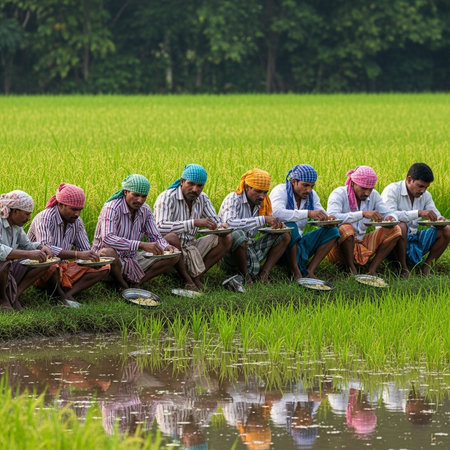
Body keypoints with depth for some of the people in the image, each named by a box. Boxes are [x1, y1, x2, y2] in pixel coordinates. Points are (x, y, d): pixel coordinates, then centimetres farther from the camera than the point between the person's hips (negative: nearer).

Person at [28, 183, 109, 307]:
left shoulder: (77, 222, 6)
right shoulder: (44, 218, -18)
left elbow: (85, 249, 9)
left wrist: (94, 257, -17)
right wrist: (78, 254, -40)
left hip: (63, 267, 7)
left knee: (104, 268, -10)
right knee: (52, 266, -43)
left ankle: (67, 294, -26)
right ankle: (62, 293, -15)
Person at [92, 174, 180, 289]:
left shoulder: (145, 210, 2)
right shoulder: (111, 208, -21)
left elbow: (155, 237, 7)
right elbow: (107, 239, -36)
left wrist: (166, 247, -20)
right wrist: (142, 245, -44)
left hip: (133, 259, 7)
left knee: (173, 256, -5)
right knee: (107, 252, -43)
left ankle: (135, 284, -13)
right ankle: (124, 287, -16)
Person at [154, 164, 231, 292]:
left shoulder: (202, 199, 3)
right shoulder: (167, 198, -18)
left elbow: (215, 220, 12)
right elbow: (161, 227, -34)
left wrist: (220, 226, -16)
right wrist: (194, 223, -41)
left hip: (190, 249, 7)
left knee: (225, 239, -7)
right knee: (170, 238, -39)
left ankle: (196, 277, -15)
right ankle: (187, 280, -20)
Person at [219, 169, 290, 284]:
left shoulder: (261, 203, 6)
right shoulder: (233, 199, -15)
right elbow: (229, 223, -34)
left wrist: (277, 224, -9)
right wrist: (263, 219, -34)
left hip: (250, 248, 7)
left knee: (284, 236, -1)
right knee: (238, 235, -38)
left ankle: (264, 274, -12)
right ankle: (245, 276, -18)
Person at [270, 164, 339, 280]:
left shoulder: (311, 194, 6)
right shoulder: (280, 191, -15)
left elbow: (321, 216, 7)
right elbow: (277, 213, -35)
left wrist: (329, 220, -20)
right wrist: (308, 213, -41)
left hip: (298, 245, 7)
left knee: (332, 231, -6)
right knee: (290, 227, -36)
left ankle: (310, 271, -14)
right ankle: (296, 272, -24)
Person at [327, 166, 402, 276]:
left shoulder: (373, 195, 3)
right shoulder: (339, 194, -14)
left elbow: (388, 213, 3)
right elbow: (332, 218, -32)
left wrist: (391, 218, -24)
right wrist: (363, 213, -39)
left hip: (361, 243, 6)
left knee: (395, 230, -10)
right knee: (346, 228, -38)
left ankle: (372, 269, -16)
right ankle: (351, 269, -19)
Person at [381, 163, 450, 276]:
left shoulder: (425, 195, 8)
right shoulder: (392, 190, -12)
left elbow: (435, 215, 6)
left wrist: (440, 220, -21)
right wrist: (419, 213, -35)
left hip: (413, 238, 6)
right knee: (401, 226, -39)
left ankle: (427, 266, 0)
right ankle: (403, 268, -24)